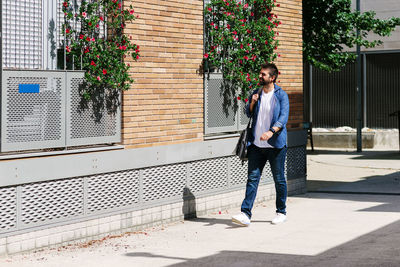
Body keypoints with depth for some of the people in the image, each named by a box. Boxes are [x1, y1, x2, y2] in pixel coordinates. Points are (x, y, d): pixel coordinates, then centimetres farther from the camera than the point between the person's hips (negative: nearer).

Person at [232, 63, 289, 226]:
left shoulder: (281, 95, -5)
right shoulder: (256, 93, 12)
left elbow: (283, 117, -15)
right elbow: (248, 114, 19)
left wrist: (271, 131, -31)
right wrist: (252, 103, -2)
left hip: (275, 145, -4)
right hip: (256, 145, 4)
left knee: (279, 179, 7)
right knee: (252, 178, -3)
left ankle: (281, 212, 21)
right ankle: (246, 214, -7)